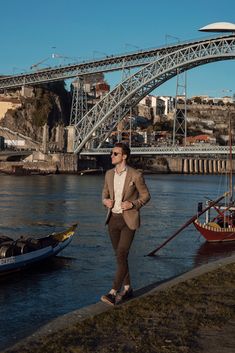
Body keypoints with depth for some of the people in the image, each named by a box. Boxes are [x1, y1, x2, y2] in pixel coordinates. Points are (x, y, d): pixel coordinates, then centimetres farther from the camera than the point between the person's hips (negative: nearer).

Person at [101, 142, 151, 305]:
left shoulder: (136, 175, -11)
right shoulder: (109, 174, 5)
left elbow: (146, 196, -3)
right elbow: (105, 194, 16)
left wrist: (132, 204, -20)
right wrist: (105, 201, -8)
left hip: (129, 220, -6)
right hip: (113, 219, 6)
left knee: (121, 255, -14)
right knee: (120, 255, 12)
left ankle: (113, 293, -15)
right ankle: (127, 288, 25)